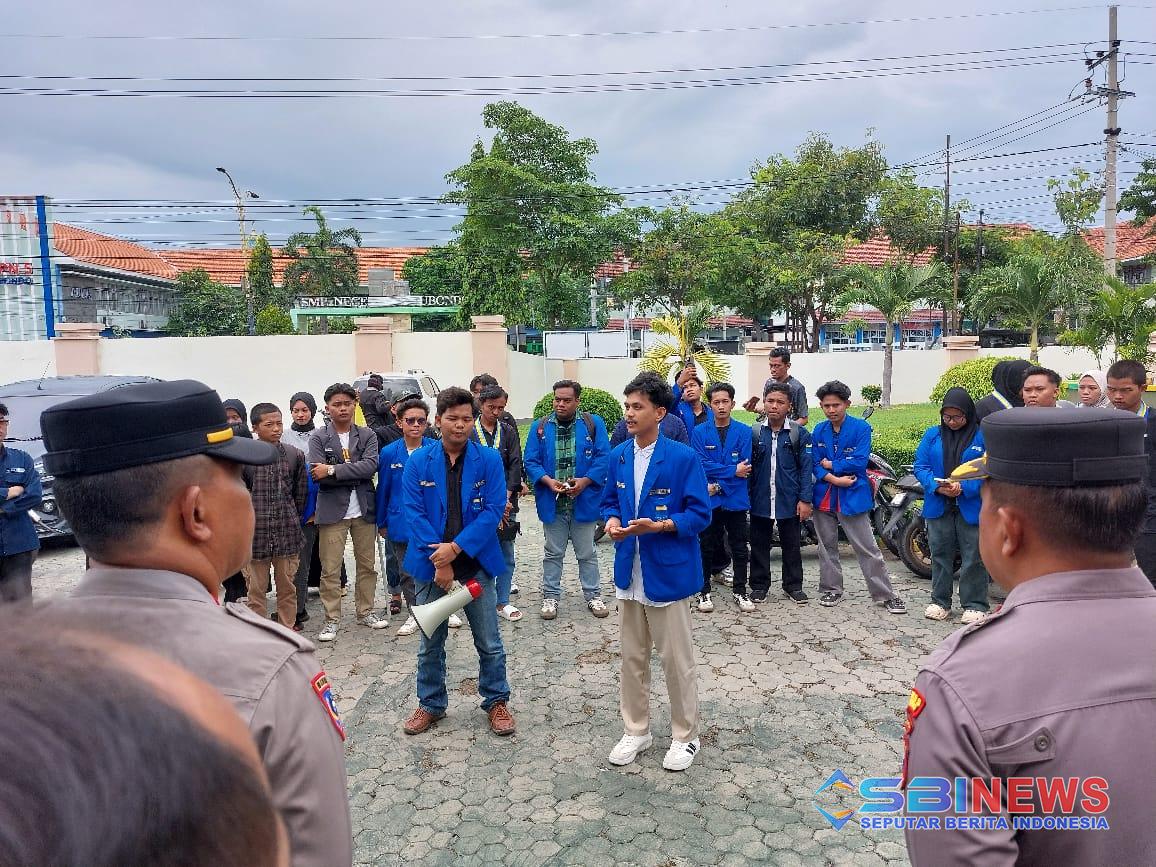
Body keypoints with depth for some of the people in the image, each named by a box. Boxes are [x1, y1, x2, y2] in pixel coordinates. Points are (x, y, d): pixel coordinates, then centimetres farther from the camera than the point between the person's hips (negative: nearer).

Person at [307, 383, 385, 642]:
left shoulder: (367, 435, 5)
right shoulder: (318, 438, 0)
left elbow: (371, 466, -12)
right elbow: (317, 476, -12)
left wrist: (333, 470, -17)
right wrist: (356, 475, -14)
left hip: (364, 510, 2)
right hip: (332, 511, -2)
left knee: (367, 565, 11)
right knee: (330, 569, 1)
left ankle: (365, 611, 27)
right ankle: (331, 618, 13)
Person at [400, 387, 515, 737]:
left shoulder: (489, 459, -5)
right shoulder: (418, 462, -2)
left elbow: (493, 510, -10)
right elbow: (414, 513, -7)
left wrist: (456, 547, -18)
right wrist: (440, 561, -14)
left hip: (476, 562, -1)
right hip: (431, 563, 1)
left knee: (489, 642, 8)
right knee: (430, 642, 14)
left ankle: (496, 701, 28)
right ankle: (431, 703, 33)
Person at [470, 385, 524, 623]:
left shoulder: (509, 432, 9)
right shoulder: (469, 432, -1)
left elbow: (515, 465, 2)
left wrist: (507, 498, -10)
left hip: (506, 501, 3)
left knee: (506, 554, 7)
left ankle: (502, 602, 18)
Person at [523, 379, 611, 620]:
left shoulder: (593, 424, -1)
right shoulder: (540, 427, 2)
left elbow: (603, 457, -5)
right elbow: (530, 461, 0)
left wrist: (585, 481, -18)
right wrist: (548, 481, -16)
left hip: (584, 501, -1)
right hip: (552, 502, 1)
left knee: (587, 553, 12)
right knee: (553, 553, 13)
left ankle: (593, 595, 26)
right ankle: (550, 596, 26)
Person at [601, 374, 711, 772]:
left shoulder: (684, 457, -13)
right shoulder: (619, 456, 4)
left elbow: (700, 514, -11)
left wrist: (658, 525, -25)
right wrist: (612, 521, -8)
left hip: (668, 572, -5)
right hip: (629, 571, 5)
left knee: (677, 659, 8)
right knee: (632, 657, 16)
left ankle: (685, 736, 27)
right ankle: (636, 730, 34)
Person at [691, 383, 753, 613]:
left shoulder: (743, 432, -1)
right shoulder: (699, 432, -1)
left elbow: (744, 466, -8)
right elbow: (702, 464, -11)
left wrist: (718, 486, -14)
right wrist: (733, 471, -15)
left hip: (736, 499, 1)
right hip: (708, 499, 0)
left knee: (739, 548, 9)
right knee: (706, 547, 9)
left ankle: (741, 591, 23)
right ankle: (705, 591, 21)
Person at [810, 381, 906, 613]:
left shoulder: (861, 428, -7)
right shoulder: (818, 431, 5)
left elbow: (859, 462, -16)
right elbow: (815, 465, 0)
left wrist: (830, 465, -8)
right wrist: (835, 479, -15)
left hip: (852, 496, -4)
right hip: (824, 497, 4)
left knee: (868, 549, 0)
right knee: (827, 547, 13)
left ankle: (885, 595, 9)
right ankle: (831, 589, 26)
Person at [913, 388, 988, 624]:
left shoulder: (982, 437, -3)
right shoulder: (932, 434, 6)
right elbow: (920, 466, 3)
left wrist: (964, 487, -20)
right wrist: (937, 487, -14)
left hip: (971, 506, -3)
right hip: (939, 506, 3)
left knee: (973, 557, 3)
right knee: (940, 554, 11)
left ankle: (975, 605, 16)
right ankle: (940, 602, 23)